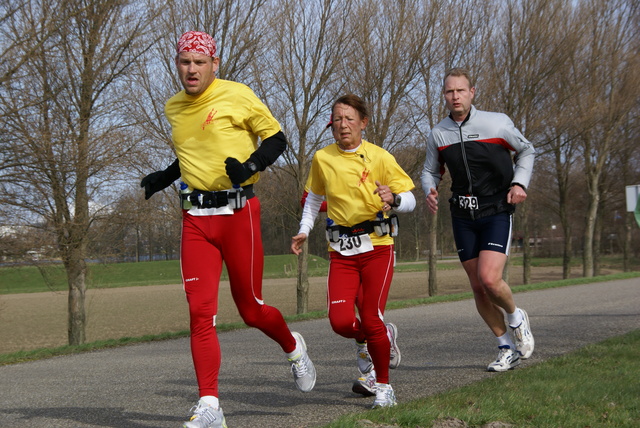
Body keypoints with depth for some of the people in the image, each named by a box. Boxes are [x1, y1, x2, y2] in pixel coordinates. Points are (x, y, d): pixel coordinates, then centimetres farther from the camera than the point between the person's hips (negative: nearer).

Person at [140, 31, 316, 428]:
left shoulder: (237, 95, -5)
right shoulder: (174, 108, 14)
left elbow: (277, 137, 0)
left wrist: (249, 166, -17)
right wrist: (165, 178, 17)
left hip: (237, 212, -4)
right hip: (196, 217, 4)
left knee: (251, 309, 4)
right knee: (200, 311, -7)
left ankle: (294, 347, 37)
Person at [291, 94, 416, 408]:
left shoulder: (379, 157, -3)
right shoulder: (322, 159, 5)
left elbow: (409, 199, -1)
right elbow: (315, 197, 23)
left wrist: (393, 199, -22)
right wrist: (304, 230, 13)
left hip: (377, 246, -2)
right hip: (341, 252, 2)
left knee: (371, 320, -10)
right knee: (341, 321, -12)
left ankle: (383, 385, 14)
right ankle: (375, 338, 25)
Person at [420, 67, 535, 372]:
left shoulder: (497, 123, -7)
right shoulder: (437, 135, 1)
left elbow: (526, 151, 9)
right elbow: (430, 171, 16)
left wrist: (520, 183, -6)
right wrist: (430, 191, -6)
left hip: (496, 212, -4)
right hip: (462, 216, 4)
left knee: (489, 279, -20)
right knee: (478, 288, 5)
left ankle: (516, 317, 14)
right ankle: (507, 348, 22)